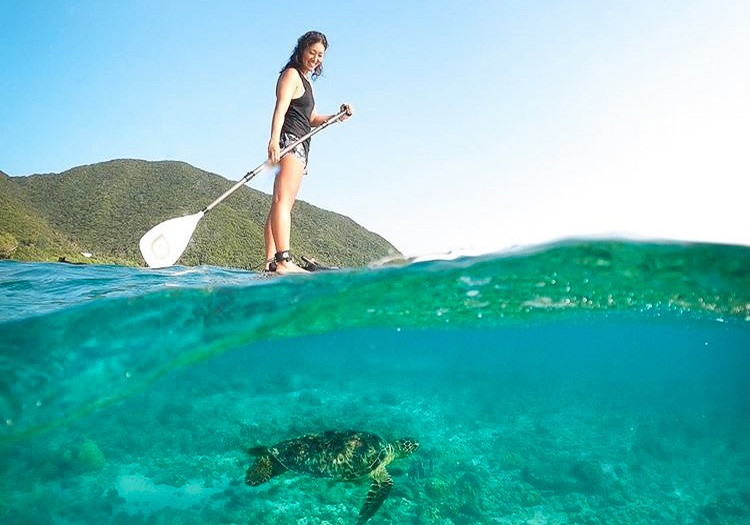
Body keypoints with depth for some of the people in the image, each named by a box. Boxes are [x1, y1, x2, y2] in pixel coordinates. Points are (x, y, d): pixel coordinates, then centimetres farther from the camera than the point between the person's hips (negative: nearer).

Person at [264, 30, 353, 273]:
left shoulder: (305, 80, 29)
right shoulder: (291, 74, 1)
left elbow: (311, 119, 28)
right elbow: (280, 108, -16)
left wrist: (337, 116, 12)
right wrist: (274, 139, -31)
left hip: (300, 145, 10)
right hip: (288, 140, -10)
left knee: (280, 205, 3)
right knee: (282, 201, -22)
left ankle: (271, 261, 2)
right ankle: (284, 261, -34)